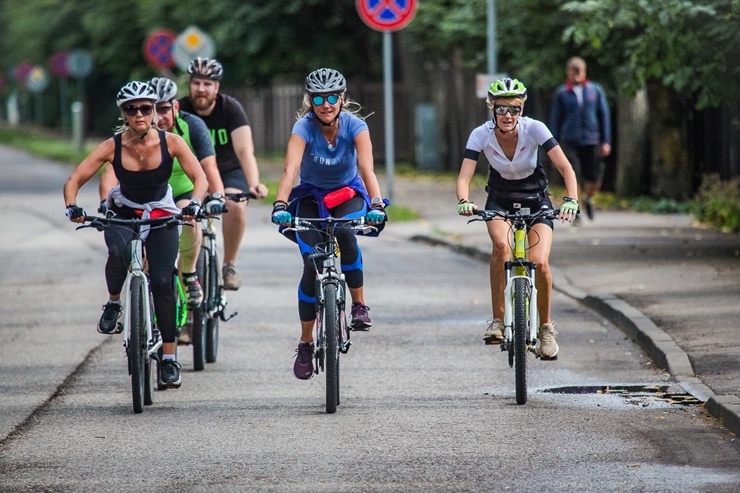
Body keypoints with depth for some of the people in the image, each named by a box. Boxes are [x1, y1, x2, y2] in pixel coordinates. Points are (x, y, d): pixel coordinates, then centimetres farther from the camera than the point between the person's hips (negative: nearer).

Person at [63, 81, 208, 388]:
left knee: (162, 282, -11)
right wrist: (72, 207, -39)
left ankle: (169, 358, -4)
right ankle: (113, 304, -4)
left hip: (161, 214, 0)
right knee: (119, 252, -34)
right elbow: (74, 180, -19)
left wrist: (194, 205, -42)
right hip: (123, 212, 0)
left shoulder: (170, 142, -19)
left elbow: (200, 177, -22)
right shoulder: (113, 146, -19)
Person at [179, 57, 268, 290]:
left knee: (235, 205, -31)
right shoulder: (180, 111, -16)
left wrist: (254, 184, -47)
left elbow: (245, 151, -30)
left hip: (229, 170, -2)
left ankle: (229, 265, -12)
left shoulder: (231, 108, -19)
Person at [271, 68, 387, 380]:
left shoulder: (354, 126, -22)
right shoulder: (304, 127, -23)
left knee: (346, 233, -34)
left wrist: (377, 204, -49)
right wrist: (280, 205, -53)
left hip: (348, 192, 0)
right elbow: (290, 169, -36)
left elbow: (367, 168, -33)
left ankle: (359, 304, -15)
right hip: (311, 196, 0)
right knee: (311, 266, -13)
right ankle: (305, 345, 0)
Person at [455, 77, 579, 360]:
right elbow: (464, 177, -25)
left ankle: (545, 327, 4)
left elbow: (566, 168, -27)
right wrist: (464, 201, -47)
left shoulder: (534, 129, -22)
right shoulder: (481, 135, -19)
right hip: (500, 201, 1)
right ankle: (498, 320, -21)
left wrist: (571, 200, -44)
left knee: (539, 262, -21)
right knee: (501, 245, -32)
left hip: (535, 201, -1)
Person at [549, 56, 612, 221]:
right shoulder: (562, 93, 4)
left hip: (592, 141, 1)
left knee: (594, 179, 3)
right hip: (570, 142, -1)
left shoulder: (596, 90, 7)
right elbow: (555, 119, 8)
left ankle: (587, 199, 33)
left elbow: (604, 115, 10)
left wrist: (606, 141, 4)